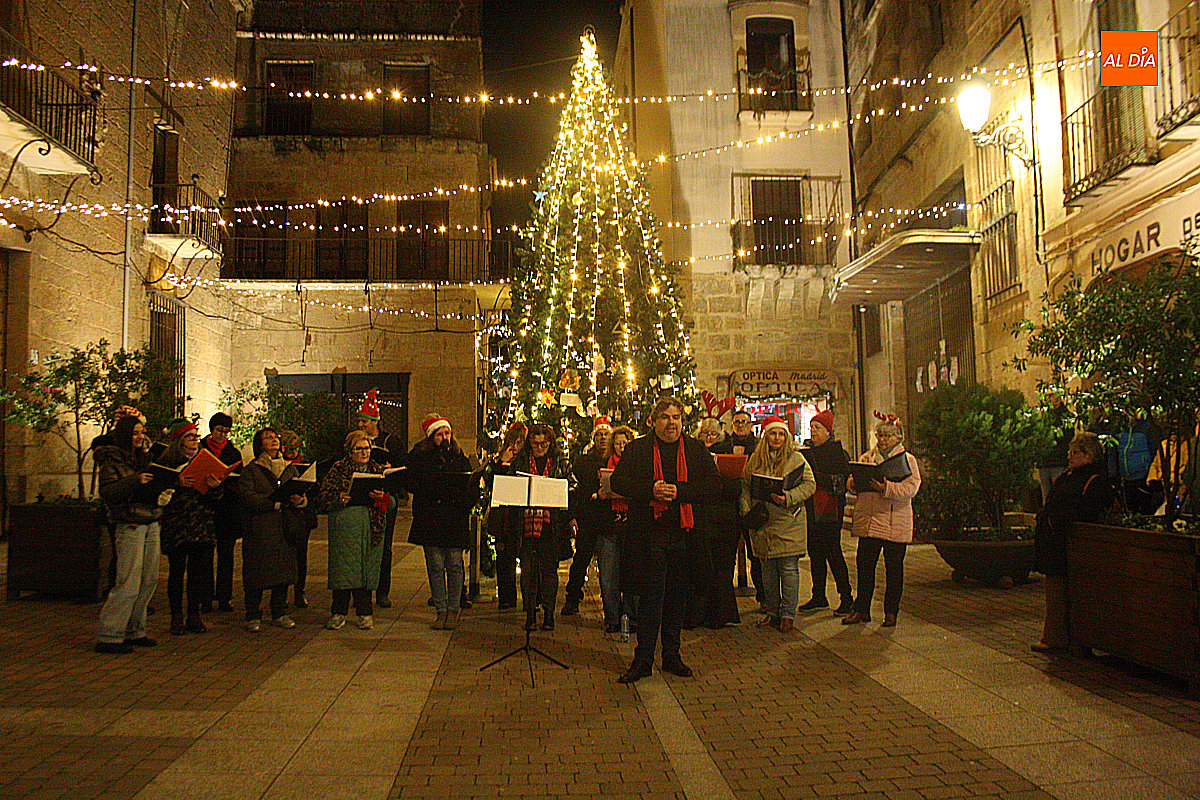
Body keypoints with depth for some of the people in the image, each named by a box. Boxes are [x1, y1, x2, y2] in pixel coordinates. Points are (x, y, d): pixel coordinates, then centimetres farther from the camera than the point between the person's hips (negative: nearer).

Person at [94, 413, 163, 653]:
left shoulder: (143, 457, 19)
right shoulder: (112, 460, -4)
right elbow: (107, 492, -14)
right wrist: (135, 481, -22)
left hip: (151, 523, 8)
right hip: (129, 524, -8)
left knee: (149, 581, 7)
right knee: (128, 584, -10)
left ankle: (134, 631, 17)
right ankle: (109, 636, -3)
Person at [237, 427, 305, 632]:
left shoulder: (290, 469, 17)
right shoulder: (251, 470, 3)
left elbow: (303, 491, 12)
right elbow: (246, 496, -10)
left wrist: (300, 499, -11)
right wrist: (273, 502, -18)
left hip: (285, 530, 4)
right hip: (260, 529, -4)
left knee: (284, 571, 6)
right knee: (256, 575, -3)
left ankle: (279, 614, 17)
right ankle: (253, 616, 8)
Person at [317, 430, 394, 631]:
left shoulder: (378, 471, 14)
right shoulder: (337, 470, 8)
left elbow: (392, 501, 9)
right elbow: (322, 498, 3)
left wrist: (382, 498, -12)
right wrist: (338, 499, -16)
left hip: (372, 527, 2)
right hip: (343, 526, -2)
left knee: (366, 568, 3)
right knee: (342, 567, -2)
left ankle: (364, 613, 13)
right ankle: (338, 612, 10)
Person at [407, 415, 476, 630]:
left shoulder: (459, 457, 11)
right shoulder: (418, 457, 6)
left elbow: (472, 485, 11)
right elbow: (413, 485, -1)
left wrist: (467, 501, -7)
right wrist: (433, 492, -17)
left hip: (456, 520, 1)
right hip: (430, 519, -1)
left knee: (454, 565, 1)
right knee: (436, 566, 1)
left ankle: (453, 610, 11)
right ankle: (441, 610, 12)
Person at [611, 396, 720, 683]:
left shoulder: (696, 450, 9)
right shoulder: (636, 449, 6)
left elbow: (712, 485, 1)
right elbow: (618, 482, 0)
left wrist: (678, 491, -13)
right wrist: (650, 490, -15)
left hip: (684, 533, 2)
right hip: (649, 534, -2)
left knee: (677, 596, 10)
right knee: (650, 596, -1)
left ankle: (672, 656, 23)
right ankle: (643, 660, 9)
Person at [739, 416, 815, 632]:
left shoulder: (796, 458, 0)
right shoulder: (755, 459, 10)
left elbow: (810, 484, -3)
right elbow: (745, 486, 13)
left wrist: (788, 498, -17)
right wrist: (747, 510, 0)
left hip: (788, 523, -3)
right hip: (762, 523, 4)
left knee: (788, 569, -1)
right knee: (768, 569, 11)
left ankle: (788, 614, 7)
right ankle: (772, 611, 22)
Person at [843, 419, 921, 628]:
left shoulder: (907, 460, 2)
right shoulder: (867, 457, 15)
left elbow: (911, 488, -12)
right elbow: (854, 482, 14)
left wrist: (886, 488, -26)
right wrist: (852, 482, -10)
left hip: (895, 524, -3)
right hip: (868, 522, 3)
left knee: (894, 569, 5)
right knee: (864, 566, 5)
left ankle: (891, 611, 17)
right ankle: (861, 610, 15)